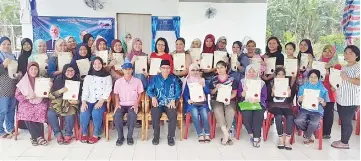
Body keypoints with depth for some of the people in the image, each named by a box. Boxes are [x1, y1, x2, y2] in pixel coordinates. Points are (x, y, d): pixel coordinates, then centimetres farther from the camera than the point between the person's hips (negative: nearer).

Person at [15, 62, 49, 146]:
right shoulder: (23, 81, 6)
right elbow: (17, 95, 4)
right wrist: (26, 97, -13)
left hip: (40, 102, 1)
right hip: (27, 103, 0)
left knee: (41, 111, -33)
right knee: (27, 113, -33)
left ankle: (34, 137, -26)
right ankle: (39, 136, -28)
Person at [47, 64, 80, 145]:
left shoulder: (78, 81, 8)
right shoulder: (58, 80, 8)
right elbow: (51, 95, 2)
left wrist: (77, 101, -13)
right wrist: (60, 91, -17)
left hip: (71, 103, -1)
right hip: (58, 103, 2)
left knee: (69, 115, -32)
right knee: (50, 114, -27)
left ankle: (68, 134, -10)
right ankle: (58, 134, -9)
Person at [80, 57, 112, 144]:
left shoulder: (107, 77, 10)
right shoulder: (88, 77, 17)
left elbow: (108, 91, -1)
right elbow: (85, 90, 7)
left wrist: (101, 101, -17)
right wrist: (83, 102, -11)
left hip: (101, 101, -2)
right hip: (89, 100, 2)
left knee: (96, 113, -32)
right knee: (84, 113, -27)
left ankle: (96, 135, -15)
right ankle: (84, 133, -5)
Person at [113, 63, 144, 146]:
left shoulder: (137, 81, -1)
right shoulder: (118, 81, 3)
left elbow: (140, 94, 4)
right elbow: (116, 94, 12)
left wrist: (136, 104, -10)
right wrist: (117, 103, -5)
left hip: (133, 105, -1)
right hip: (122, 104, 2)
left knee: (132, 115, -35)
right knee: (117, 115, -30)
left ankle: (129, 136, -15)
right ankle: (120, 136, -10)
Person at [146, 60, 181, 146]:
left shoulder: (173, 79, 9)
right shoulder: (155, 78, 9)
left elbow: (178, 91, 2)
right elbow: (149, 90, 2)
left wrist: (173, 100, -14)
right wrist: (153, 97, -18)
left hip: (170, 103, 0)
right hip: (158, 103, 0)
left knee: (173, 115, -30)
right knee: (155, 115, -30)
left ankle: (171, 137, -11)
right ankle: (156, 135, -7)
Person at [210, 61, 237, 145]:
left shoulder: (232, 79, 7)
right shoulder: (213, 79, 10)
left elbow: (234, 93, 5)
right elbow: (211, 92, 12)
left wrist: (228, 98, -13)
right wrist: (216, 89, -9)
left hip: (229, 100, 0)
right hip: (216, 100, 0)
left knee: (230, 110, -34)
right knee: (217, 110, -34)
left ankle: (225, 134, -24)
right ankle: (226, 134, -30)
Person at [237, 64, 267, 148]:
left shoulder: (262, 83, 12)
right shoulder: (242, 82, 13)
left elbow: (264, 97, 5)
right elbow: (239, 94, 5)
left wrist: (257, 100, -15)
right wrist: (244, 92, -17)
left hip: (258, 103, 0)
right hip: (245, 103, 0)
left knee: (258, 114, -31)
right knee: (246, 114, -32)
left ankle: (256, 137, -23)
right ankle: (252, 134, -14)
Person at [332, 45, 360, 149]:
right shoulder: (344, 67, 14)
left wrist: (347, 78, -25)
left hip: (350, 100, -8)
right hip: (341, 98, 8)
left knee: (347, 121, -1)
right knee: (342, 121, 14)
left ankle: (345, 142, 9)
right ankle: (342, 140, 24)